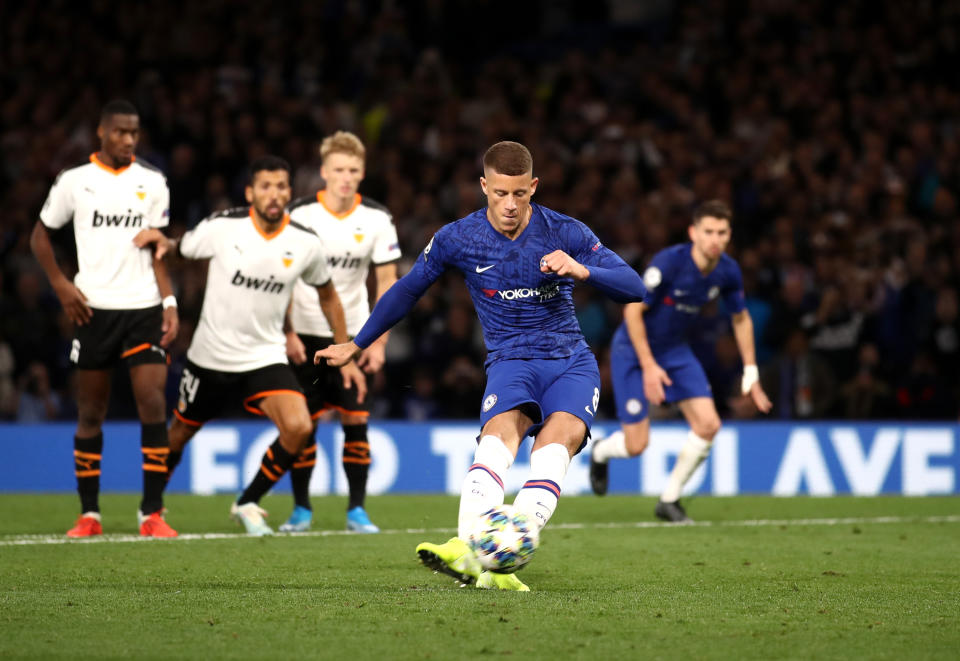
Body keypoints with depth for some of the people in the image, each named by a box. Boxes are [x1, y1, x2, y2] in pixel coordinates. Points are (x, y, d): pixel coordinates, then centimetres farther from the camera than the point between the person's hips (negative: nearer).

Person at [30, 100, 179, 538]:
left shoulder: (152, 183, 7)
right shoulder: (74, 181, 2)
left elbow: (157, 250, 11)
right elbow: (40, 237, 10)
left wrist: (169, 303, 0)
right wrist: (61, 284, -3)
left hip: (143, 308, 1)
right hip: (94, 309, -1)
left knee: (153, 404, -9)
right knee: (91, 411, 5)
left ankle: (152, 513, -5)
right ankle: (89, 514, 13)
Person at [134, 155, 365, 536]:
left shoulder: (305, 243, -9)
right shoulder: (222, 228, -14)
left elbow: (327, 296, 8)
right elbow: (182, 250, 5)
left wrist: (346, 358, 9)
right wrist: (162, 241, -19)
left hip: (266, 358, 0)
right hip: (210, 358, 0)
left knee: (298, 427, -22)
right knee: (180, 432, 16)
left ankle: (248, 504, 1)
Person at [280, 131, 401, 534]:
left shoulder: (376, 220, -4)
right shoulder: (300, 214, -9)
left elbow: (387, 281, 1)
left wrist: (379, 341, -5)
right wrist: (287, 333, -10)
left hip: (354, 335, 1)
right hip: (305, 334, -1)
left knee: (356, 421, -5)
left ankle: (357, 510, 3)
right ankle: (301, 508, 10)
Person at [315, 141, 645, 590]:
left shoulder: (565, 233, -5)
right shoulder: (457, 239, -3)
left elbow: (634, 288, -8)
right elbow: (407, 291, 14)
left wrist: (583, 270, -28)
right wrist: (356, 346, 22)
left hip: (572, 362, 0)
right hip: (511, 362, 0)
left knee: (560, 435, -32)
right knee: (502, 429, -33)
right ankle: (469, 550, -53)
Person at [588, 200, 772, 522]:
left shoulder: (727, 272, -9)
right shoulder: (668, 262, -27)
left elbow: (741, 319, 9)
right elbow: (633, 310, -22)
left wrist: (751, 373, 6)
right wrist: (649, 366, -23)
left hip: (676, 351, 5)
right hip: (633, 351, -5)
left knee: (708, 425, -12)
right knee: (636, 444, -8)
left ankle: (669, 499, 7)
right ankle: (600, 452, 32)